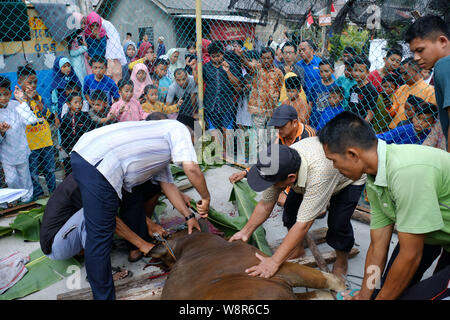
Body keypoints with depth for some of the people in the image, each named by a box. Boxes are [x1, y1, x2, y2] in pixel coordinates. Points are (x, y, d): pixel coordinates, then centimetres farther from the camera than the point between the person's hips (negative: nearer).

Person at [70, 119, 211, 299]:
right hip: (97, 164, -10)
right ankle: (103, 296, 7)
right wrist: (206, 198, 5)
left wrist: (188, 216, 31)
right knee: (100, 236, -3)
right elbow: (191, 168, -8)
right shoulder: (179, 129, 7)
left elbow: (168, 184, 31)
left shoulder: (160, 154, 31)